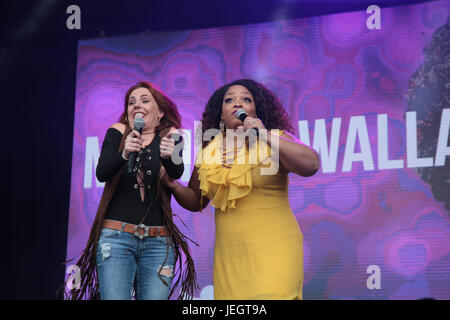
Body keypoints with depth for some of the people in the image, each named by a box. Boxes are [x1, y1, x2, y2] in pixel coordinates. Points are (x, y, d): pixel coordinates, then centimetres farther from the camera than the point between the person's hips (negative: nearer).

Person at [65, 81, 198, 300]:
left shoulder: (169, 136, 8)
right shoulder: (118, 132, 9)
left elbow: (177, 173, -10)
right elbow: (101, 173, -7)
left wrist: (169, 156, -33)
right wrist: (124, 153, -27)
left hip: (158, 242, 1)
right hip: (115, 236, -1)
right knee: (114, 297, -13)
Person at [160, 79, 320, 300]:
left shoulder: (274, 139, 2)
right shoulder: (209, 152, 12)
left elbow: (311, 165, -16)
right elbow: (196, 201, 22)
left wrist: (267, 136, -20)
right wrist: (173, 185, 2)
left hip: (273, 249, -3)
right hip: (228, 256, 4)